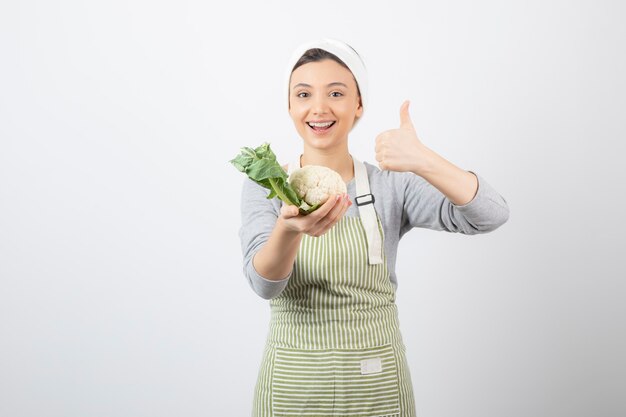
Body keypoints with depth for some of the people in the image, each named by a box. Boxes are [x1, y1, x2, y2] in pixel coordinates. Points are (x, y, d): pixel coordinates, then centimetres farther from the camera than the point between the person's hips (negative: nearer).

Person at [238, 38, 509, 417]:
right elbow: (263, 282, -18)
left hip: (376, 386, 0)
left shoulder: (391, 186, -6)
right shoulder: (263, 186, -4)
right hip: (290, 386, 0)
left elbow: (492, 215, -17)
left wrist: (424, 161, -34)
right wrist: (289, 229, -39)